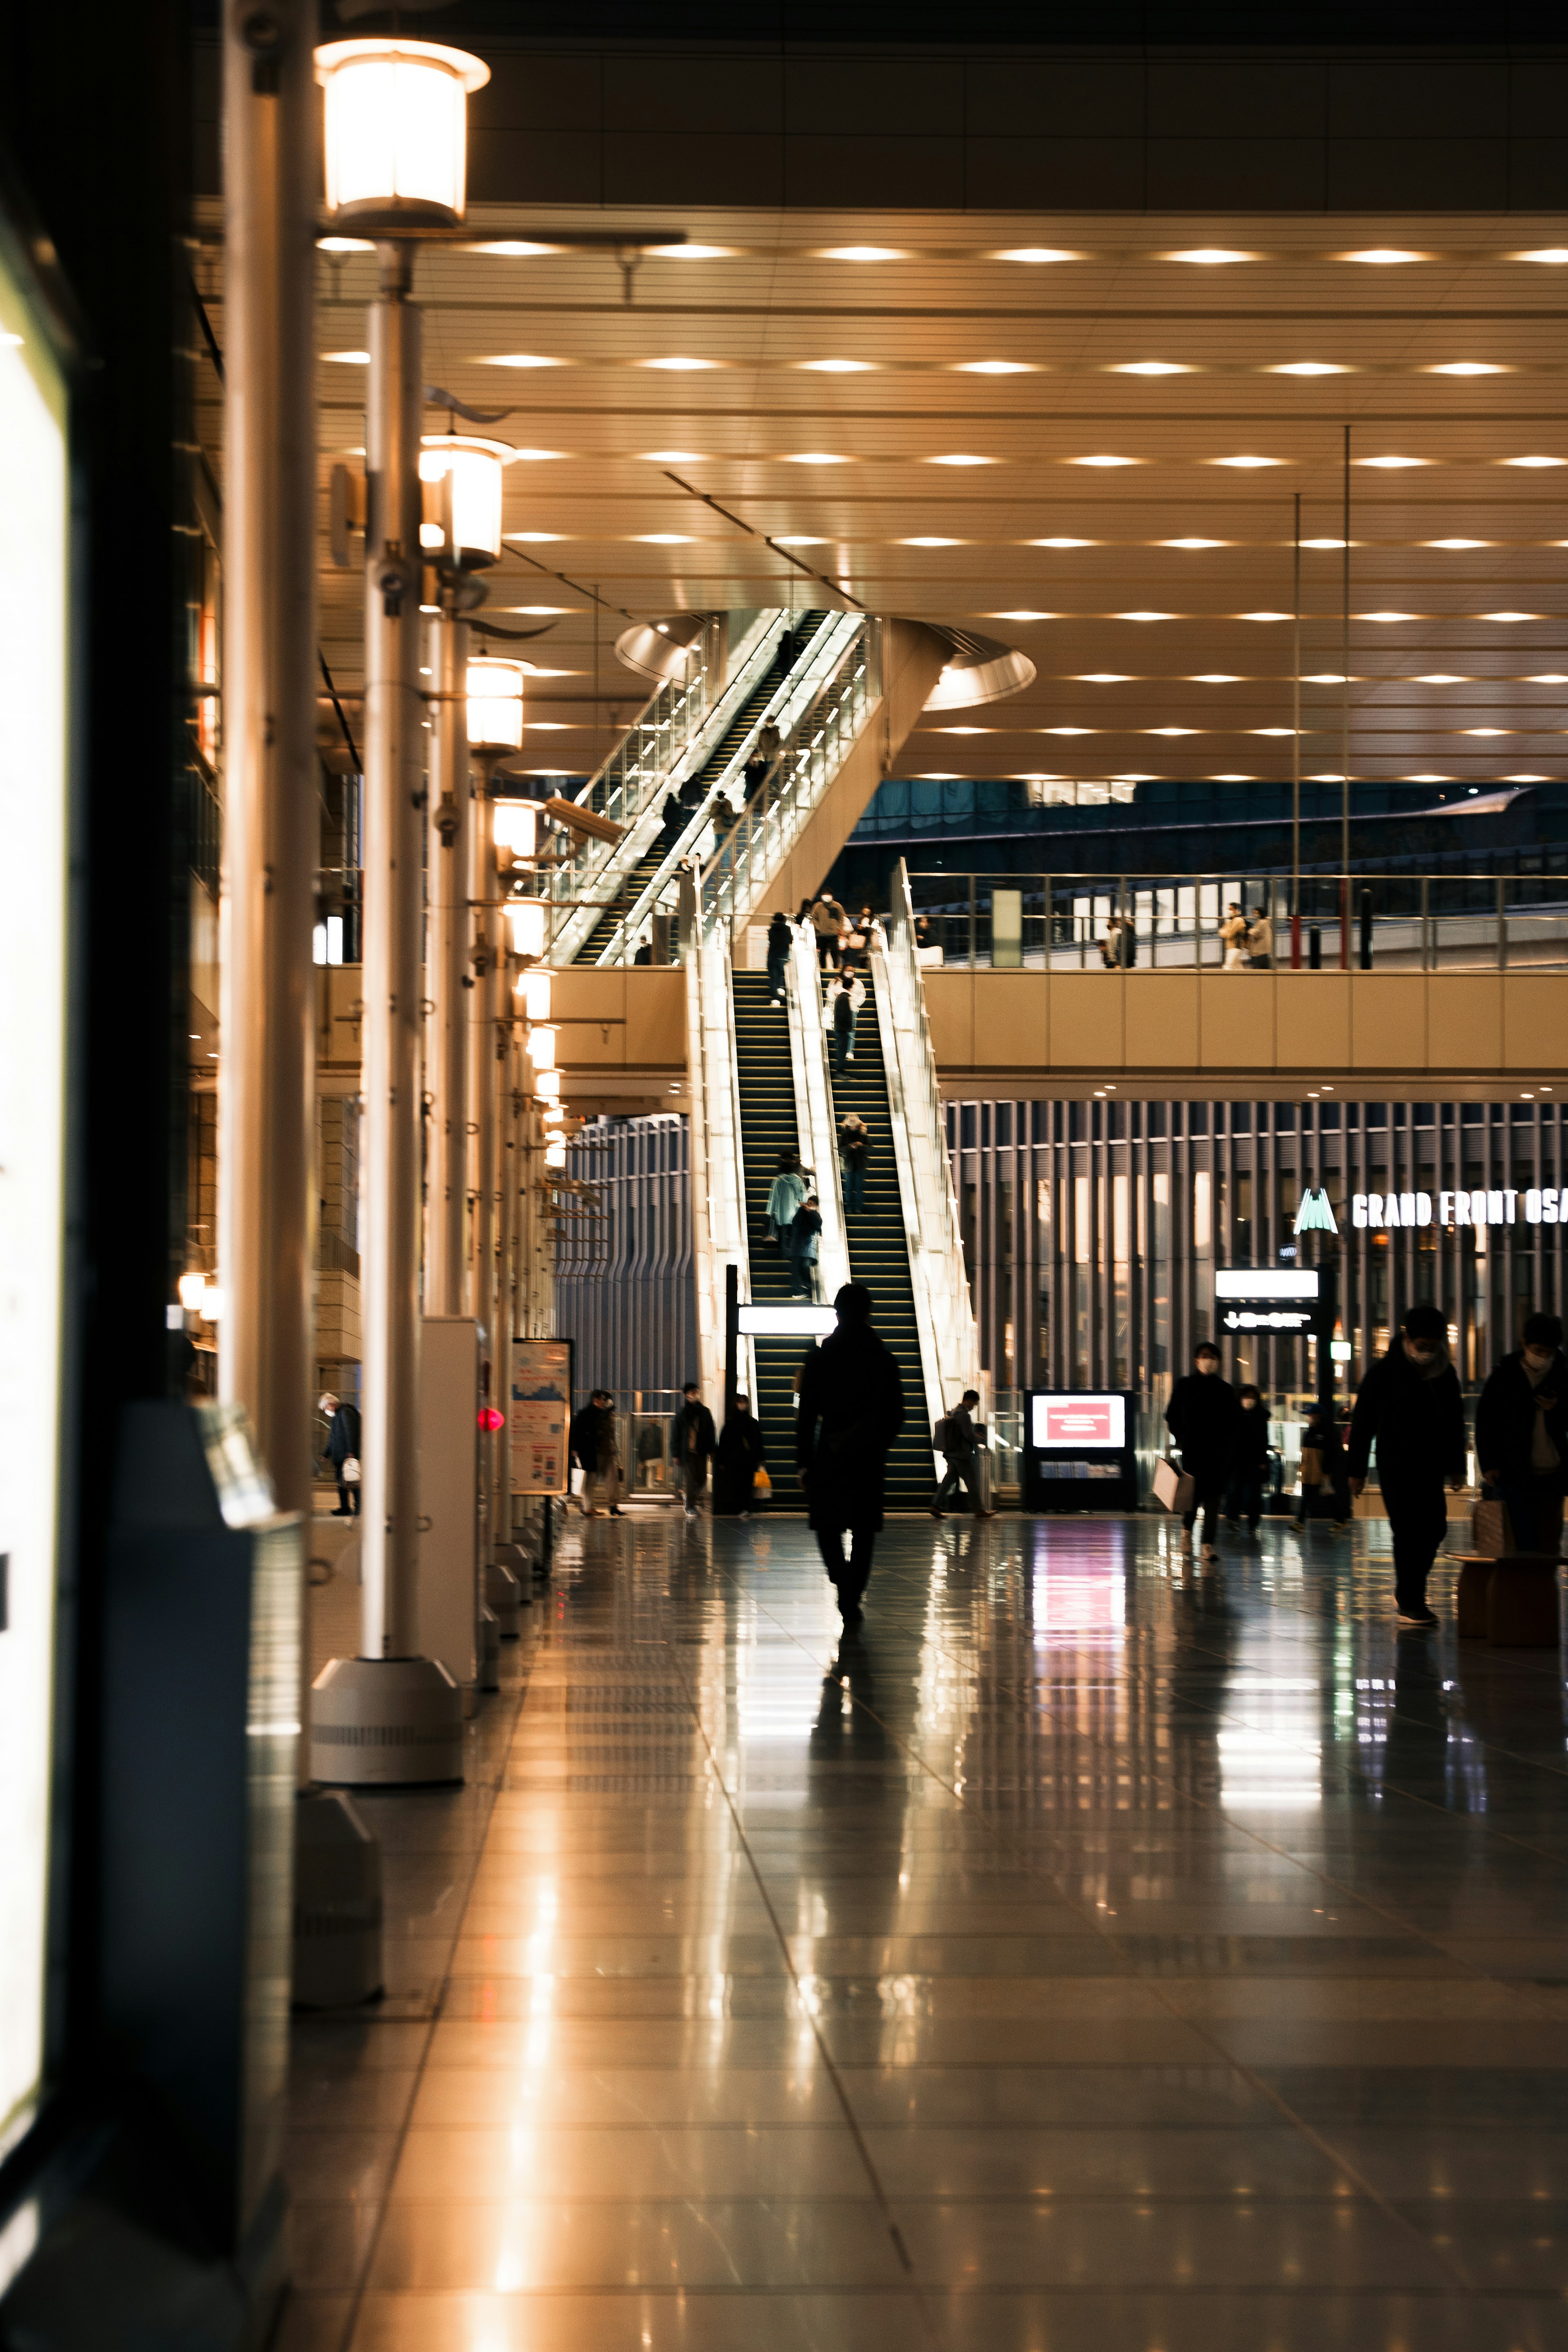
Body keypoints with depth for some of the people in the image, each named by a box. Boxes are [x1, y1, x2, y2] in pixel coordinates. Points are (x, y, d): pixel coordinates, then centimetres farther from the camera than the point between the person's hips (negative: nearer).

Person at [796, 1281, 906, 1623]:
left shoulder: (821, 1357, -3)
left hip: (831, 1454, -2)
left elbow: (807, 1413, -3)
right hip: (869, 1458, 2)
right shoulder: (883, 1358, 2)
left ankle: (842, 1578, -18)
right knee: (863, 1530, 8)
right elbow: (896, 1414, 5)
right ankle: (853, 1599, 5)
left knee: (827, 1524, 8)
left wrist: (804, 1461, 2)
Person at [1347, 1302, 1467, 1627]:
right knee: (1408, 1529, -9)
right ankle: (1409, 1603, -3)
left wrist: (1456, 1465, 16)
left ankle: (1407, 1592, 20)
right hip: (1396, 1466, -5)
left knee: (1434, 1526, 3)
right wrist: (1357, 1469, -5)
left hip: (1430, 1465, 5)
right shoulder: (1385, 1371, -7)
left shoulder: (1445, 1373, 8)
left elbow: (1455, 1420, 18)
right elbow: (1363, 1422, -4)